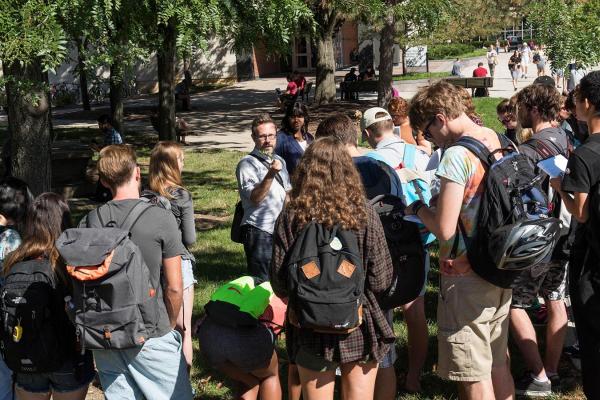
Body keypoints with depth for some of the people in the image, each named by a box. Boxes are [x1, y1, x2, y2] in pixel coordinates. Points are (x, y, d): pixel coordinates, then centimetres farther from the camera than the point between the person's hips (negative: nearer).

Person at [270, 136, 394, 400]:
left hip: (311, 330, 0)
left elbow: (279, 283, -7)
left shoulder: (291, 216, -10)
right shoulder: (364, 214, -10)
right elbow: (381, 280, -9)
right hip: (360, 328, 0)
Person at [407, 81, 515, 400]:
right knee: (498, 366, 19)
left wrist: (418, 208, -4)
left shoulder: (457, 154, -19)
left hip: (466, 277, -8)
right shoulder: (497, 143, 6)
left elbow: (445, 229, -22)